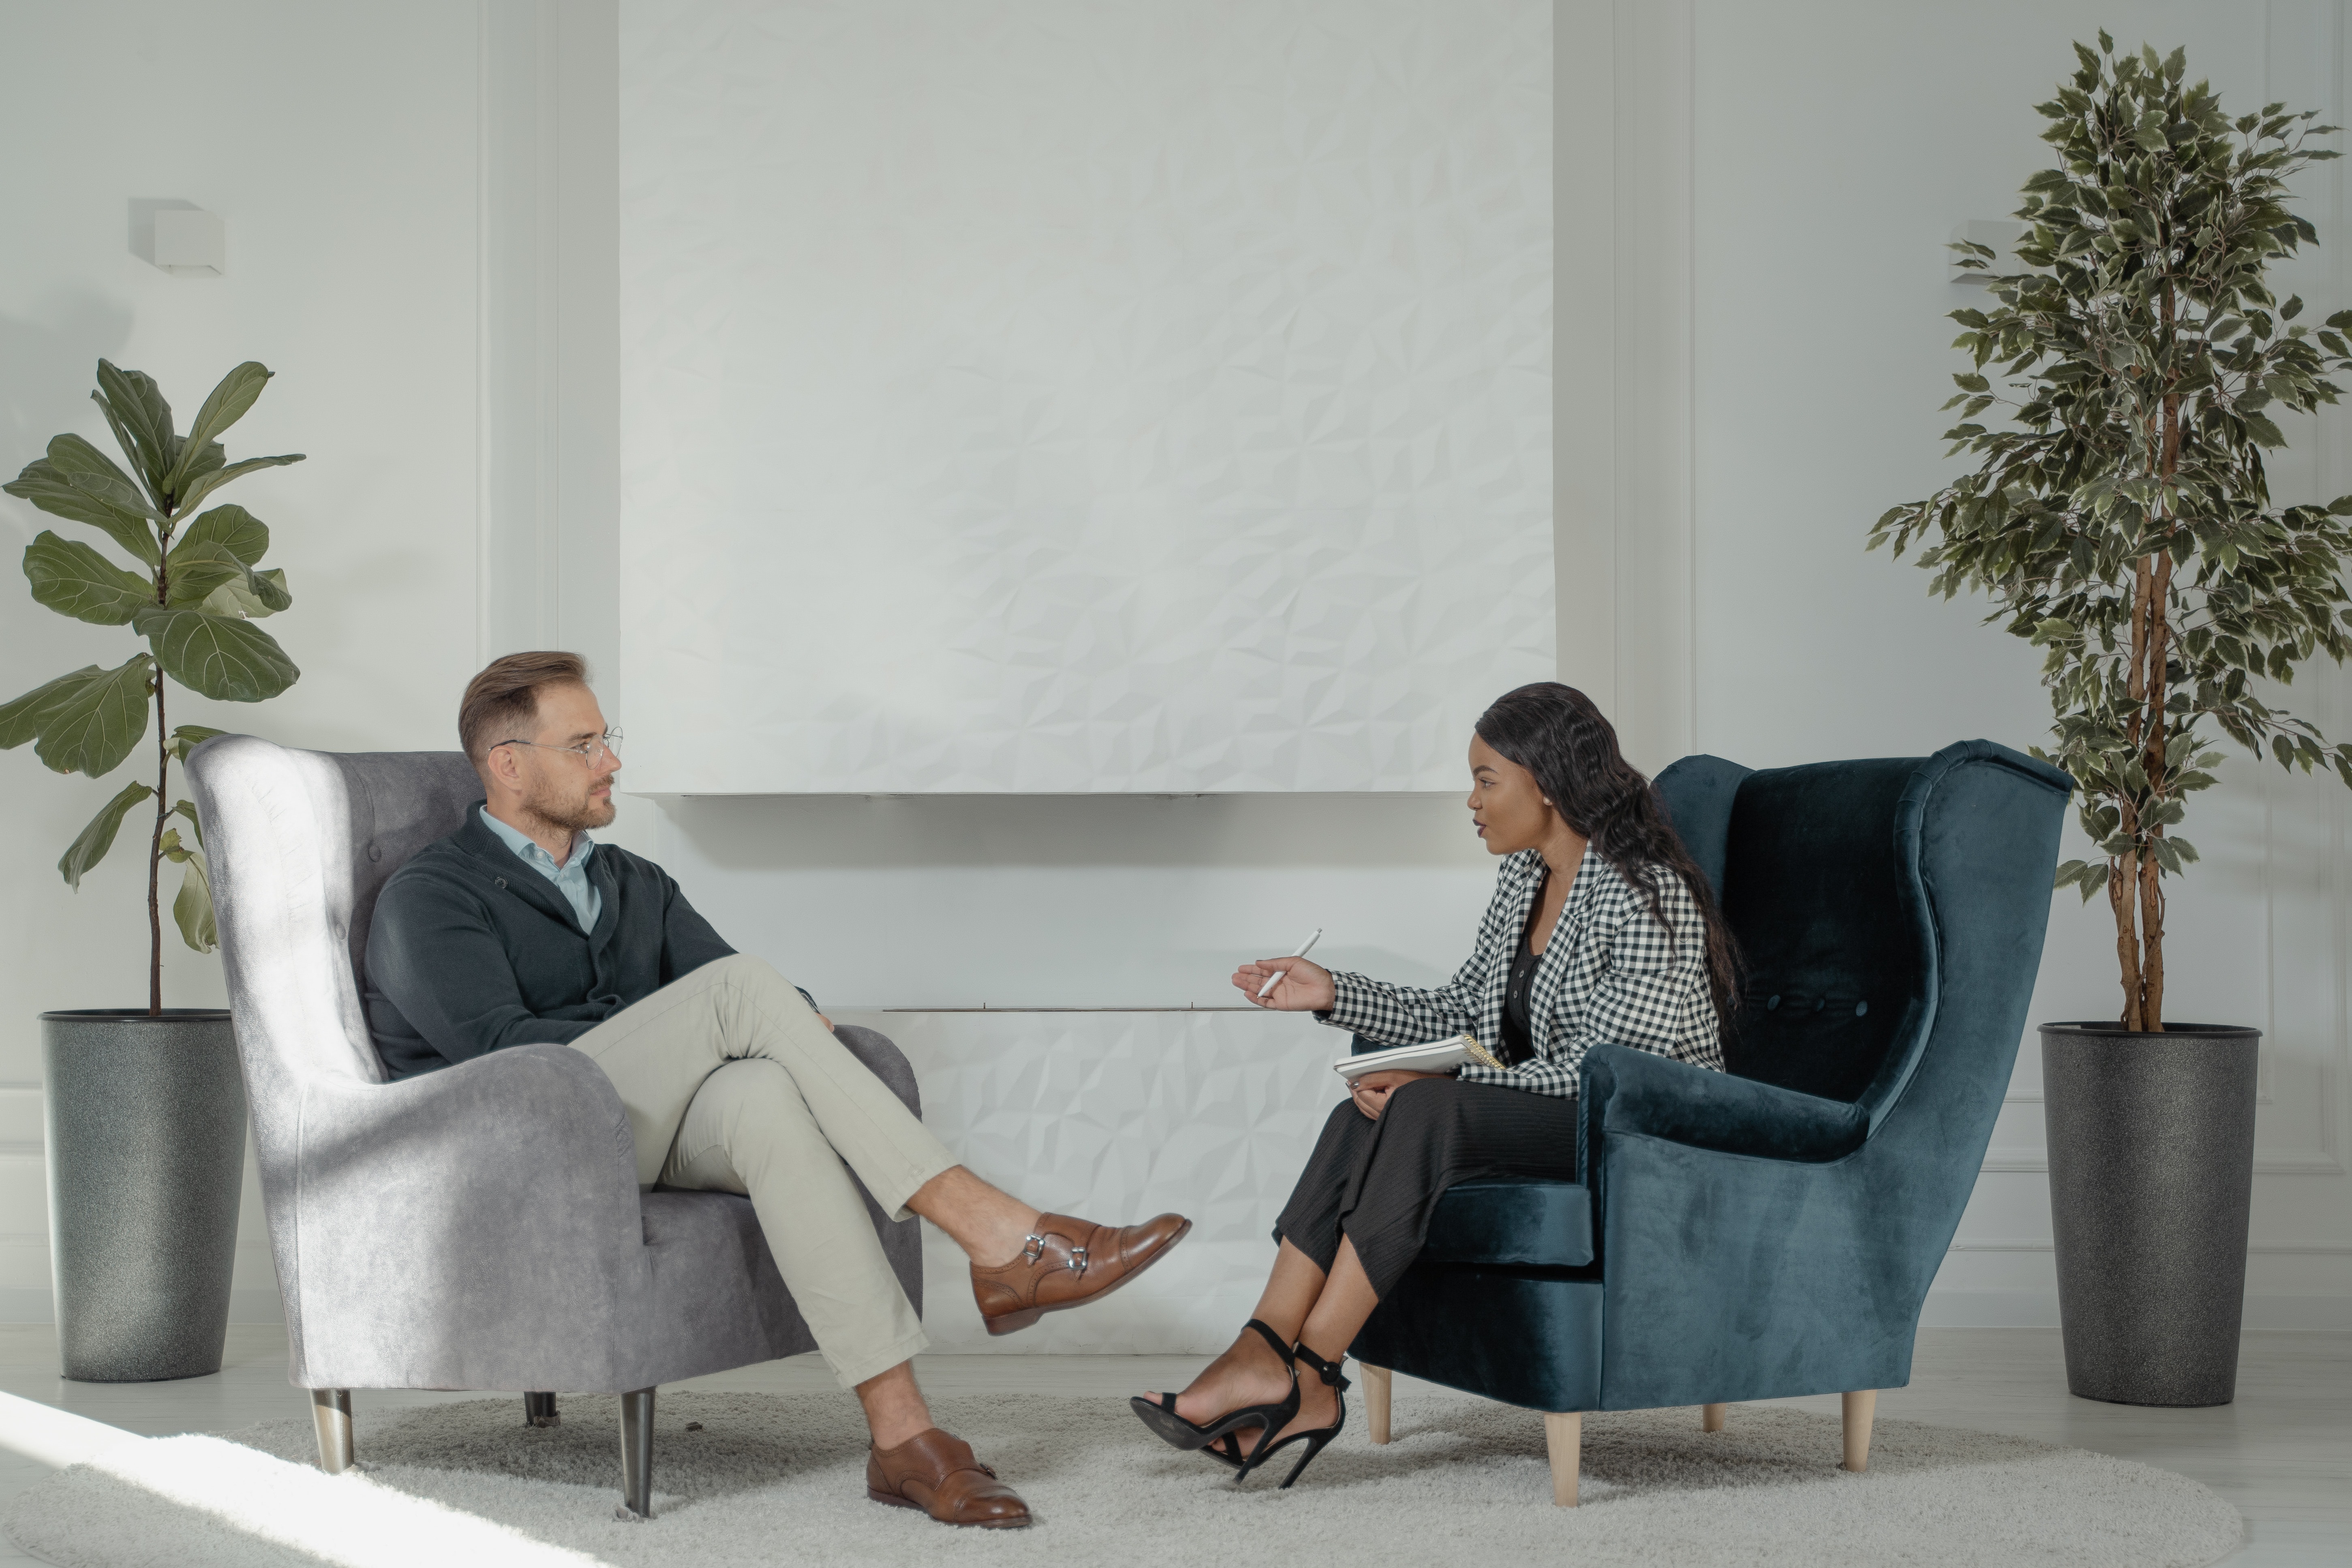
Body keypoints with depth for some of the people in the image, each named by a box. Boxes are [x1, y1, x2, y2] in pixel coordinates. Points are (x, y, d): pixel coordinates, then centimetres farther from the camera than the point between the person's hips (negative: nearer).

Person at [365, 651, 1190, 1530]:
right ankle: (1000, 1242, -35)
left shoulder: (635, 886, 24)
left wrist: (792, 1025, -13)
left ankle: (903, 1436, -45)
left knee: (767, 1096, -34)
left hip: (644, 1134, 5)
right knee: (740, 987, -27)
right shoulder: (430, 898, 3)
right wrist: (701, 1032, -15)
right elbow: (498, 1044, -13)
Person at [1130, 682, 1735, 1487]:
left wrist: (1433, 1087, -23)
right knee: (1362, 1117, -18)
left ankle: (1306, 1376, -27)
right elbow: (1460, 1013, 17)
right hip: (1545, 1122, 8)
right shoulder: (1523, 879, 10)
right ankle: (1263, 1354, -27)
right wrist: (1331, 992, 6)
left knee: (1424, 1112, -30)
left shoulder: (1646, 896, -17)